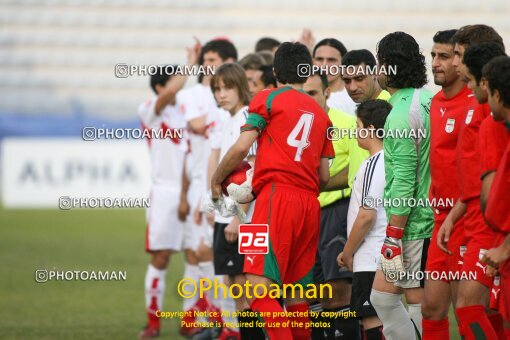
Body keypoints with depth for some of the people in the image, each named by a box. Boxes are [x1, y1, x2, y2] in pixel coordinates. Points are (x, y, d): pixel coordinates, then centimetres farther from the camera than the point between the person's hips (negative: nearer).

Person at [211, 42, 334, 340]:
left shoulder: (268, 99, 4)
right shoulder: (321, 114, 20)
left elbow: (241, 148, -5)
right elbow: (324, 177, 18)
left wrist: (217, 179, 10)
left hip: (277, 195, -7)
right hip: (310, 204, 7)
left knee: (259, 287, -15)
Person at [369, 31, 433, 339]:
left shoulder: (402, 115, -18)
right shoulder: (429, 100, 10)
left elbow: (404, 183, -21)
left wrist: (393, 237, -19)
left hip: (414, 226, -9)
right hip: (431, 218, 9)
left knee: (420, 306, -3)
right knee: (382, 296, 13)